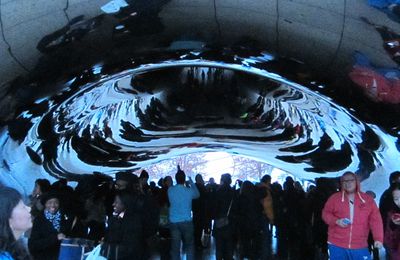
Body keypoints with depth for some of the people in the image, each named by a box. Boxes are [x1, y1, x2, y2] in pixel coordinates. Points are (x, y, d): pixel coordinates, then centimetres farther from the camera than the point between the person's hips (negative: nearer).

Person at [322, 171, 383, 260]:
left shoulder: (368, 200, 4)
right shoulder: (334, 198, 4)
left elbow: (375, 220, 0)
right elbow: (325, 213, 11)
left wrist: (378, 238, -11)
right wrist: (336, 221, -9)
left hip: (360, 247, 0)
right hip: (337, 245, 0)